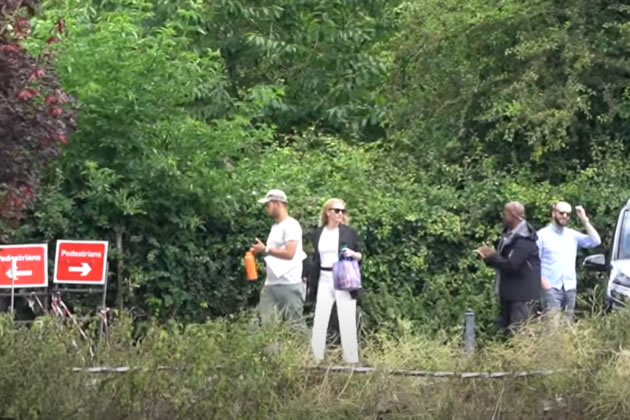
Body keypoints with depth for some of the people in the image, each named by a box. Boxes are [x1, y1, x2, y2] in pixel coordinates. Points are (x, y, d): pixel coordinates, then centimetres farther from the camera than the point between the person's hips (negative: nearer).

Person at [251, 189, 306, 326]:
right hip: (271, 284, 8)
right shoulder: (275, 226, 19)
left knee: (294, 325, -4)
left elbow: (289, 253, -17)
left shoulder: (291, 225, -8)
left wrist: (266, 249, -10)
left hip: (289, 284, -8)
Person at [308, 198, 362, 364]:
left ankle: (351, 360, 4)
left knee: (347, 321, -2)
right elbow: (314, 260, 12)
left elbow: (360, 255, 8)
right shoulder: (317, 234, 8)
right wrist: (311, 285, 10)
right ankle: (316, 359, 7)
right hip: (324, 280, 2)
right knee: (319, 321, 0)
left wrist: (352, 254, -14)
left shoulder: (349, 232, 3)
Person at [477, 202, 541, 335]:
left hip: (522, 292, -10)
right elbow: (503, 259, 19)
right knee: (505, 328, 15)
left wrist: (492, 256, -15)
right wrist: (489, 256, -2)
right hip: (509, 290, 10)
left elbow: (511, 265, -29)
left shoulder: (523, 240, -22)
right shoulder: (510, 234, 12)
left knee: (517, 331, -11)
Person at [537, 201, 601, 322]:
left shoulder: (573, 235, 13)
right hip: (551, 287, -5)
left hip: (570, 287, 5)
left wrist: (584, 220, -2)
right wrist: (543, 282, -15)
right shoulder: (542, 235, 1)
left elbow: (595, 241, 2)